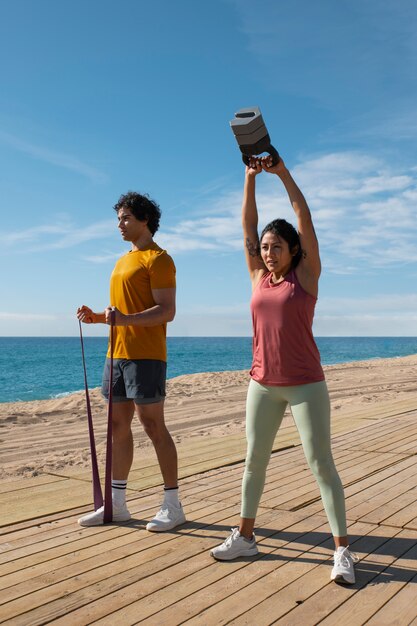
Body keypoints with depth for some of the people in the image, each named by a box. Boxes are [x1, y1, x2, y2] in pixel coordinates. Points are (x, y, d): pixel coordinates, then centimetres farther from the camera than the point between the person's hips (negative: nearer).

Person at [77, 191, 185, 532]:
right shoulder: (124, 260, 21)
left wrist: (125, 319, -29)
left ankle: (173, 506, 7)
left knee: (153, 426, -5)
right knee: (119, 426, 11)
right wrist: (98, 317, 7)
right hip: (118, 354, 9)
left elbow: (167, 311, -16)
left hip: (145, 356, -9)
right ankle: (116, 504, 20)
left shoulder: (158, 259, -7)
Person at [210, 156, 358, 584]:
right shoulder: (259, 276, 9)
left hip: (305, 385, -5)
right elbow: (248, 226, 5)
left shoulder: (306, 275, -2)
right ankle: (245, 537, 25)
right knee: (254, 460, 12)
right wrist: (251, 176, 0)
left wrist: (283, 173, -10)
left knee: (320, 463, -1)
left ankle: (342, 550, 9)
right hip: (263, 384, 5)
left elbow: (305, 221, -9)